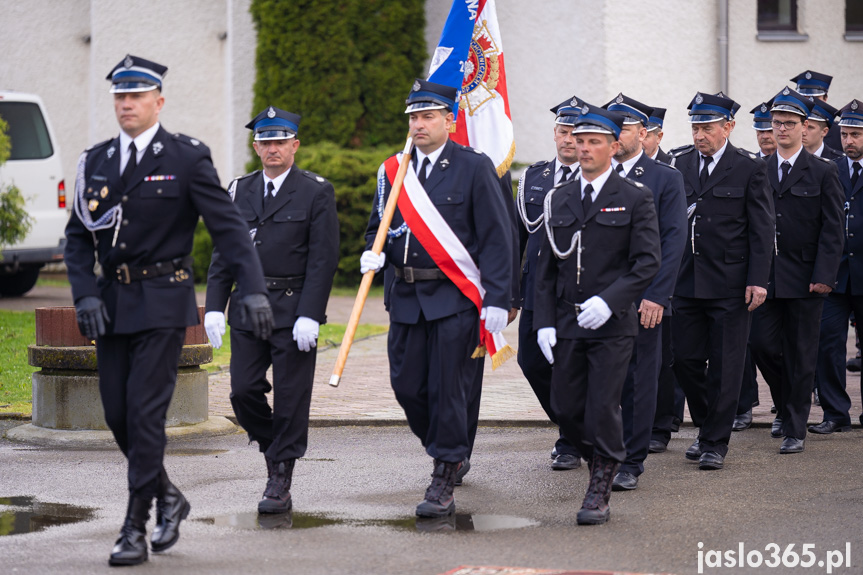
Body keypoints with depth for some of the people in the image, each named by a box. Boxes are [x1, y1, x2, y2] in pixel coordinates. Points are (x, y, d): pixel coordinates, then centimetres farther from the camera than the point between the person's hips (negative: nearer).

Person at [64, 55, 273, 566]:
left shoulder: (187, 158, -4)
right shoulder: (96, 161, 9)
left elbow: (228, 227, -8)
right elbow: (78, 237, 11)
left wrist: (253, 289, -18)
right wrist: (85, 295, -4)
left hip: (163, 302, -5)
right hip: (110, 304, 5)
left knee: (145, 412, -9)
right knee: (117, 414, 7)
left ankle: (136, 530, -4)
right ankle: (168, 498, 29)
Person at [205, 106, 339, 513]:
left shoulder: (316, 193, -3)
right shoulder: (239, 191, 10)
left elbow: (323, 259, -7)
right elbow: (223, 252, 11)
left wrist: (310, 315, -16)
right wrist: (214, 307, 1)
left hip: (294, 309, -4)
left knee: (290, 398, -1)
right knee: (243, 392, -1)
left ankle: (280, 484, 6)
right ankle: (274, 449, 25)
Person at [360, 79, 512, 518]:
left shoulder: (475, 168, -3)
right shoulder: (392, 171, 10)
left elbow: (496, 238, -5)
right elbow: (378, 226, 20)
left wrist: (497, 301, -12)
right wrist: (374, 254, -4)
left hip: (456, 297, -5)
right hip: (406, 297, 5)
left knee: (448, 387, -5)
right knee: (407, 387, 4)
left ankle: (444, 483, 4)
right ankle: (450, 453, 27)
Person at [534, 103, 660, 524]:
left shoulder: (634, 198, -2)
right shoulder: (559, 200, 11)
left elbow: (648, 263, -7)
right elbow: (546, 267, 12)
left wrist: (608, 300, -19)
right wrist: (544, 321, 2)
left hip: (612, 323, -4)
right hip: (567, 324, 4)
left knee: (602, 410, -6)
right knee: (566, 410, 5)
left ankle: (599, 493, 7)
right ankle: (605, 466, 29)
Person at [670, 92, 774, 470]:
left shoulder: (750, 169, -3)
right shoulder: (680, 165, 9)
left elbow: (761, 230, -4)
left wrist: (757, 280, -10)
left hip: (730, 286, -4)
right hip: (687, 283, 4)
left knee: (724, 366, 0)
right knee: (685, 360, 6)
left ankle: (716, 443, 9)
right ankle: (705, 427, 26)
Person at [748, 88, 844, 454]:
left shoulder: (823, 172, -1)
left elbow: (832, 230, -4)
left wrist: (823, 276, -13)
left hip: (804, 278, -3)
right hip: (766, 277, 3)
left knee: (800, 355, 1)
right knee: (762, 345, -2)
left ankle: (795, 430, 9)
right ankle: (788, 406, 22)